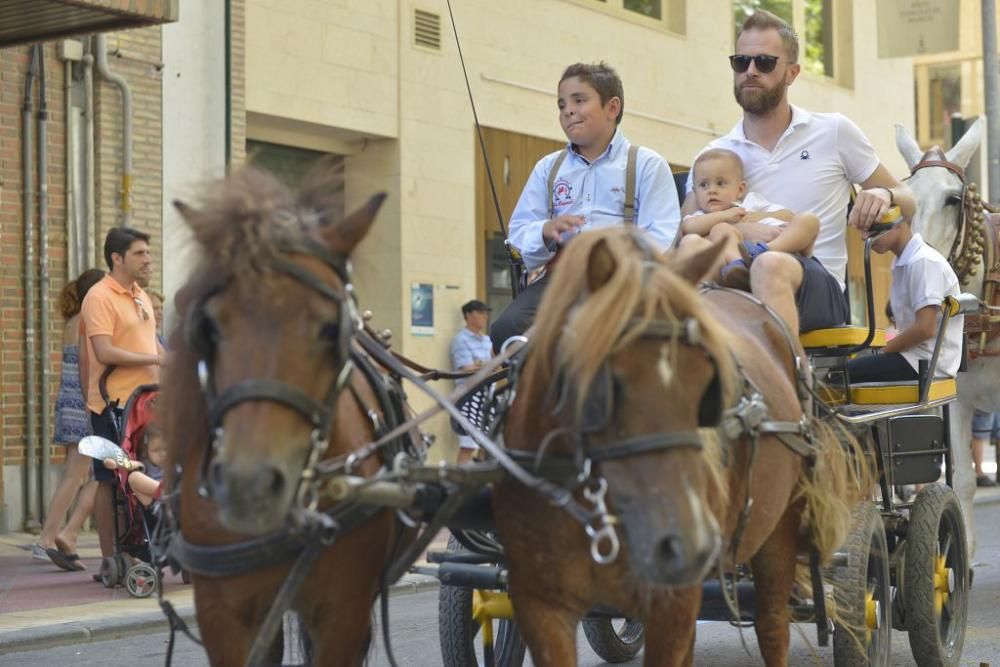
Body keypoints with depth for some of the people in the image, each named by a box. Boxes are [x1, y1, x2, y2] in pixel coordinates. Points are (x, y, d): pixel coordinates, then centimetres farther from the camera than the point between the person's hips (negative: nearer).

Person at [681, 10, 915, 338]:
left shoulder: (834, 132, 14)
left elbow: (907, 203, 20)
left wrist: (884, 196, -6)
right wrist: (737, 228, -20)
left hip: (820, 286, -1)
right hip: (738, 285, 1)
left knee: (770, 266, -39)